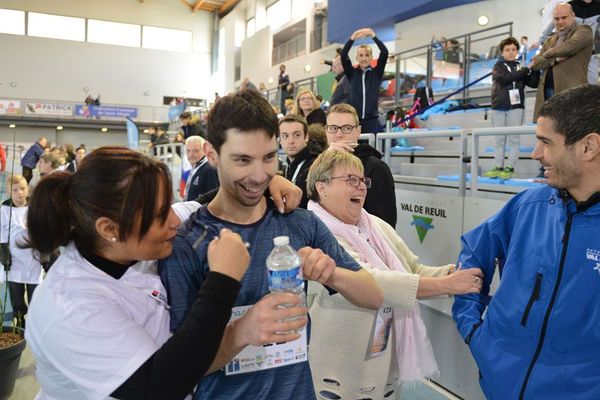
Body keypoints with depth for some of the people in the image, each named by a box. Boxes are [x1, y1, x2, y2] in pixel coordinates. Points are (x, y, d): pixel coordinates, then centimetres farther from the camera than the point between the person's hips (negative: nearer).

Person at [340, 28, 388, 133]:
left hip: (371, 119, 0)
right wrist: (352, 38, -21)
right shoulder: (352, 73, 6)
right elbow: (343, 55, -8)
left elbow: (385, 52, -7)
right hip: (354, 118, 0)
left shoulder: (376, 73, 5)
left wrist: (374, 36, -17)